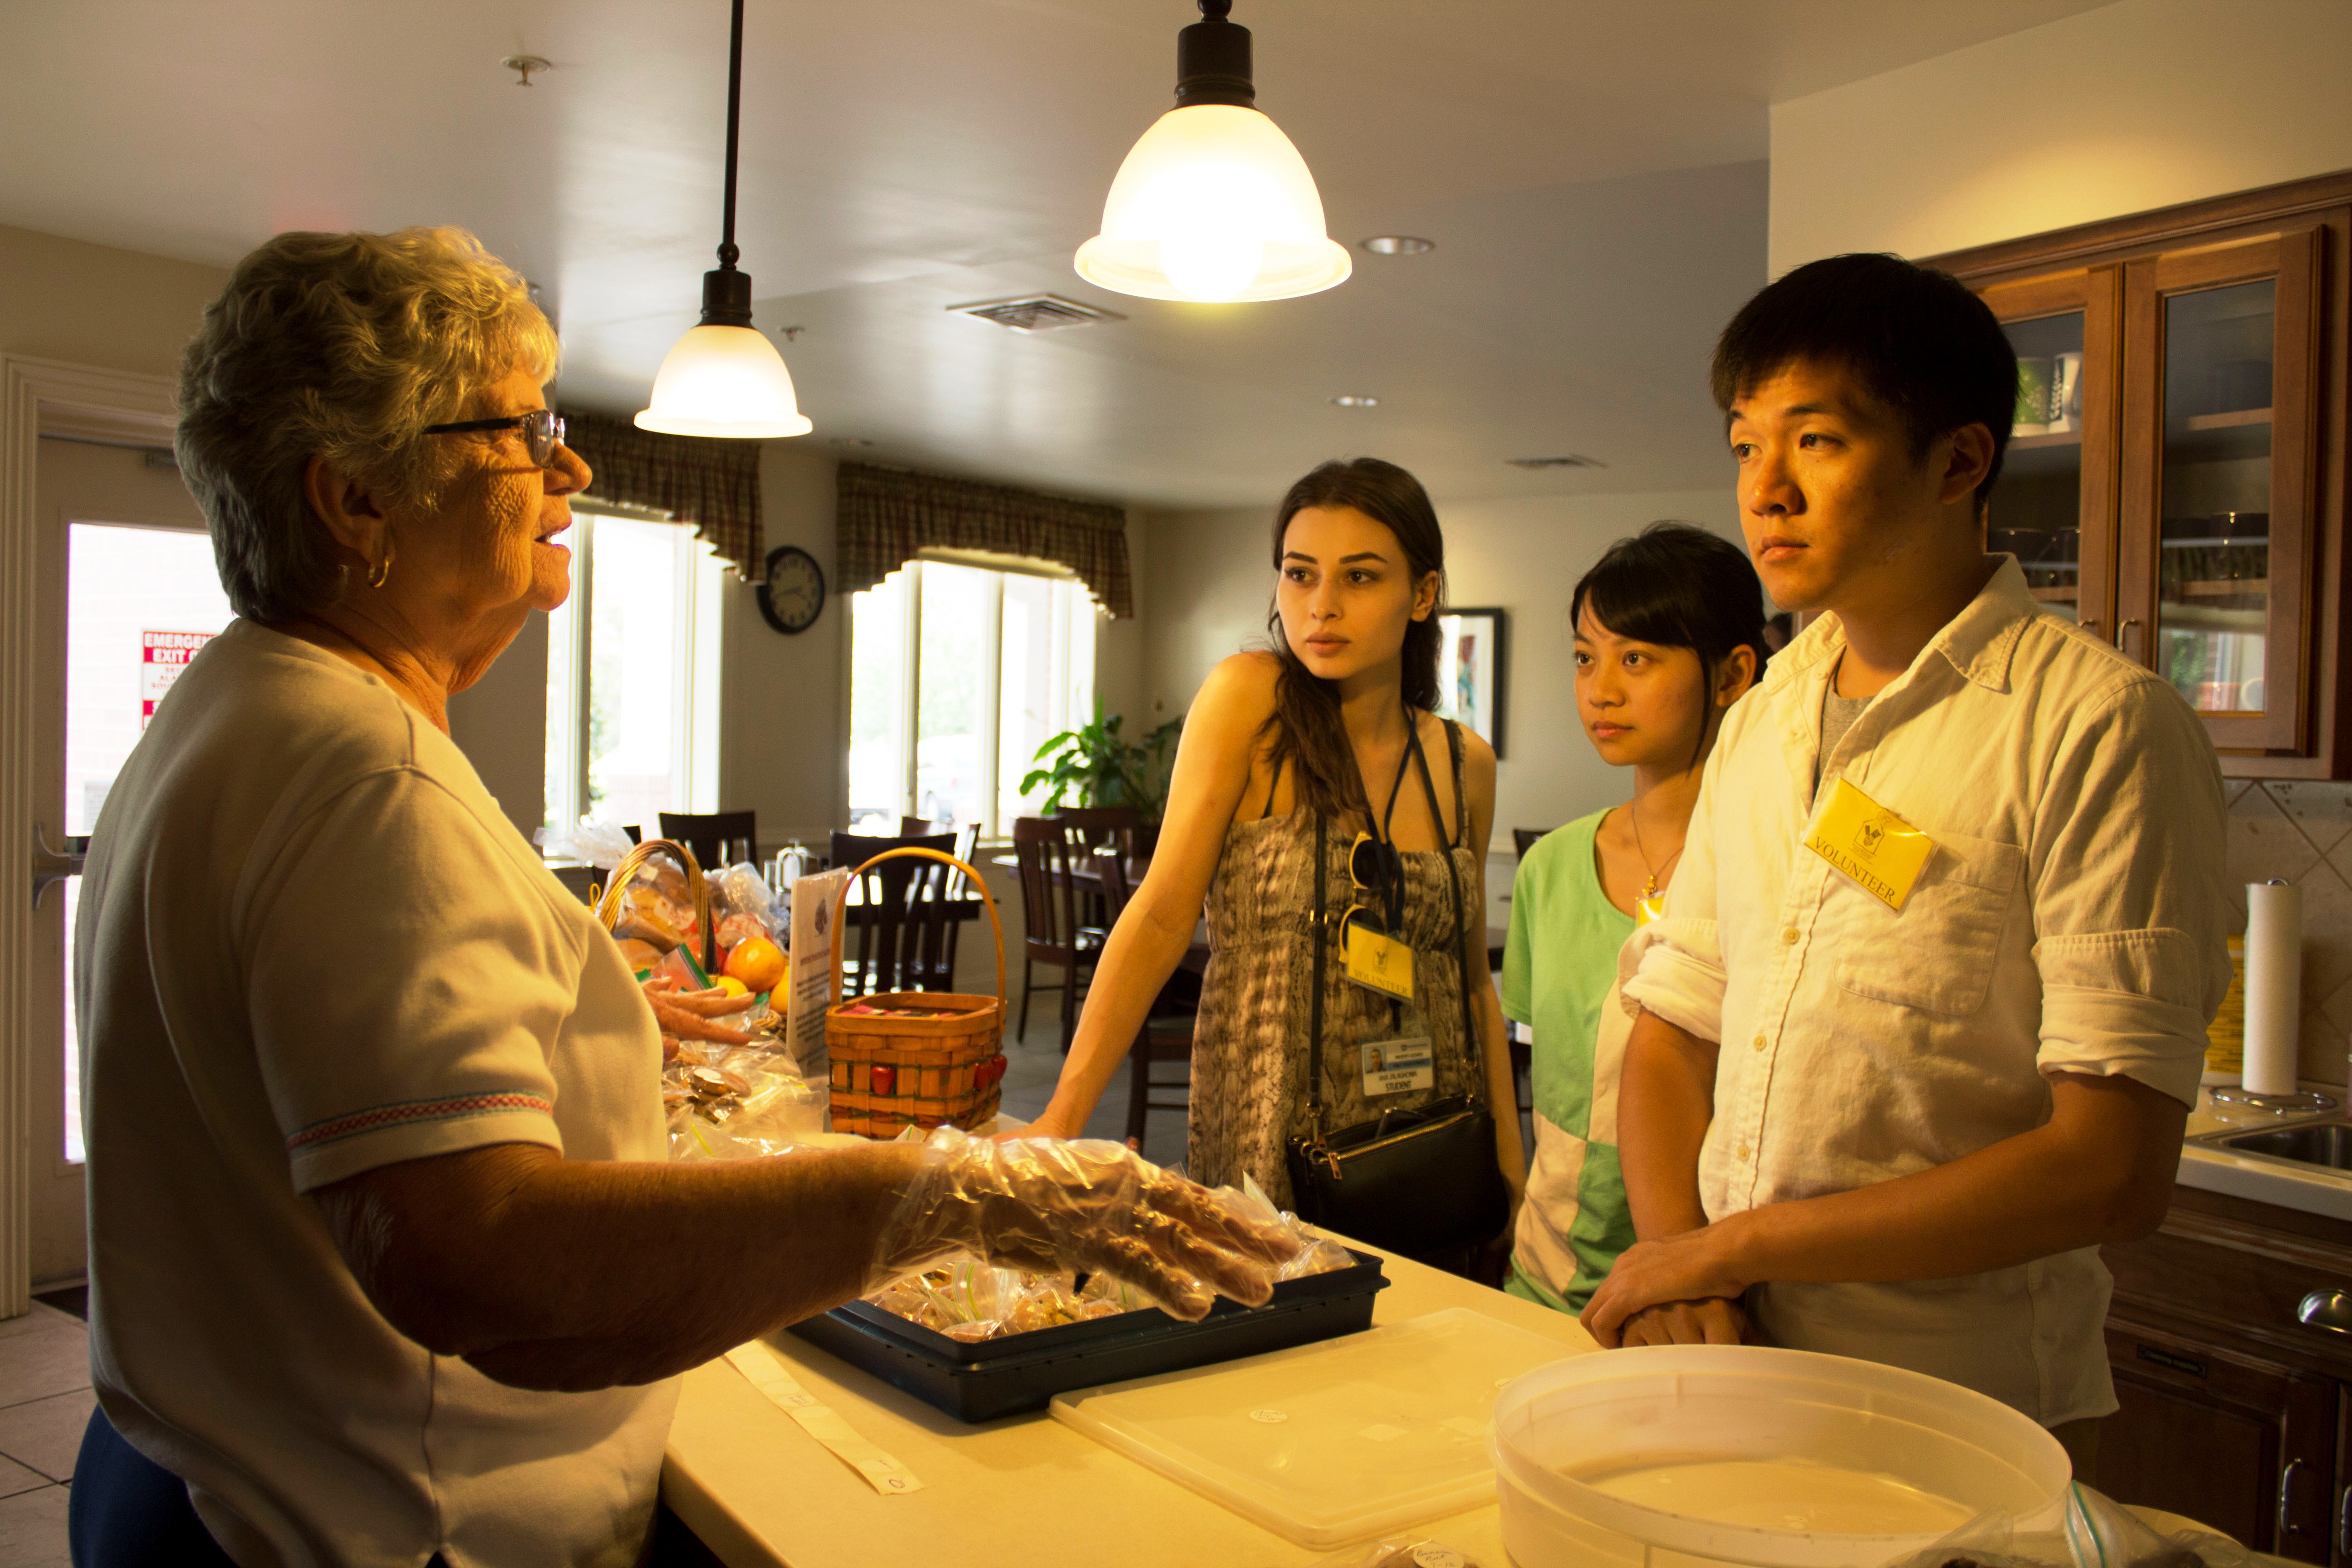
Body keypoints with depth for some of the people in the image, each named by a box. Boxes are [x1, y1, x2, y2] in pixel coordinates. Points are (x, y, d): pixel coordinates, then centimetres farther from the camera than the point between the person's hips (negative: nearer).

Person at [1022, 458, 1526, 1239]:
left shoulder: (1466, 764, 5)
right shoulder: (1248, 699, -8)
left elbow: (1473, 977, 12)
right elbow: (1163, 913, -12)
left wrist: (1513, 1169, 9)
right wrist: (1058, 1123, -17)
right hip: (1265, 1159, -4)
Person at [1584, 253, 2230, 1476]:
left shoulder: (2101, 727, -10)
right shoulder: (1760, 723, 9)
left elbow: (2112, 1170, -15)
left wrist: (1729, 1246, -13)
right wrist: (1675, 1270, -7)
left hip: (1961, 1421, -3)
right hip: (1731, 1380, 4)